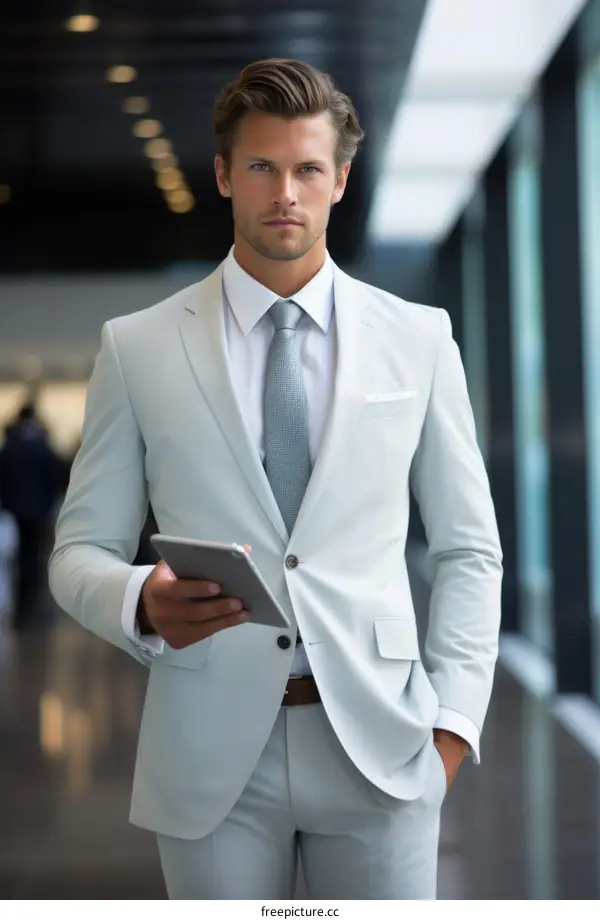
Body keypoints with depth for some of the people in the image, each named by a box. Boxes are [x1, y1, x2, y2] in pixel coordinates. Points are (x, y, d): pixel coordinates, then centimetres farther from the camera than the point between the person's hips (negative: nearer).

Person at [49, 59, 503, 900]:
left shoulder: (418, 338, 6)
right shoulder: (137, 348, 3)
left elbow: (469, 549, 8)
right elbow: (80, 553, 4)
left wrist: (453, 720, 0)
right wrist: (142, 604, -17)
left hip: (377, 746, 1)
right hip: (210, 753, 0)